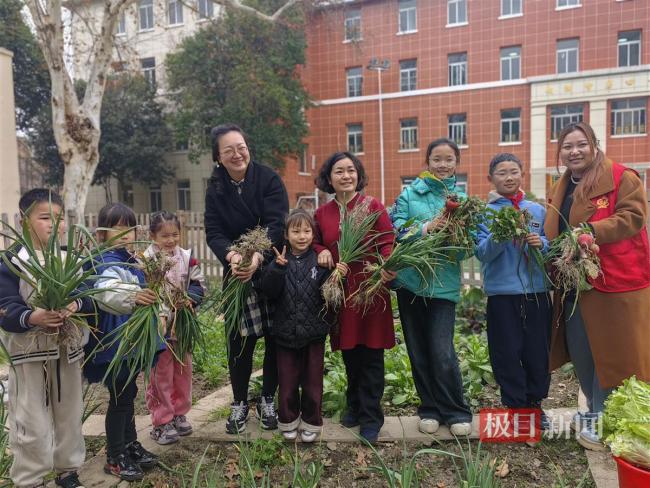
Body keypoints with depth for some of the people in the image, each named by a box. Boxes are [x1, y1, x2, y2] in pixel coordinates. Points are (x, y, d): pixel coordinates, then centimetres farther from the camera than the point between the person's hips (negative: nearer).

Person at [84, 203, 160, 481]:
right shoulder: (109, 264, -19)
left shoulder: (132, 261, 9)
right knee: (120, 398, 1)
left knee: (128, 395, 19)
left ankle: (131, 445, 33)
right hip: (115, 342, -9)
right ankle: (115, 458, 16)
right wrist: (131, 298, -56)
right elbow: (105, 294, -41)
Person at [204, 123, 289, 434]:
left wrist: (258, 257, -34)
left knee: (275, 338, 5)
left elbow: (276, 225, -18)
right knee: (240, 339, 2)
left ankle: (268, 399, 24)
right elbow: (213, 232, -7)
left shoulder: (269, 179, -8)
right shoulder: (216, 188, 1)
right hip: (237, 272, 2)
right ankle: (239, 402, 20)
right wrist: (231, 255, -28)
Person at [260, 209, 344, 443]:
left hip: (314, 333, 0)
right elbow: (269, 292, -14)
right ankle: (289, 421, 33)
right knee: (287, 381, 14)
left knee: (313, 381, 12)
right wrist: (278, 268, -28)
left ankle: (311, 423, 30)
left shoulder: (320, 261, -4)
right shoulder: (280, 262, -3)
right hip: (286, 333, 1)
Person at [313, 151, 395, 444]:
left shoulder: (373, 206, -1)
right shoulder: (322, 214, 8)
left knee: (371, 354, 2)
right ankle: (354, 406, 34)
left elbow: (387, 242, -7)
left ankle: (370, 417, 14)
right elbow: (314, 242, 19)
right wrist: (321, 251, -4)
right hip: (340, 291, 3)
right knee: (349, 354, 14)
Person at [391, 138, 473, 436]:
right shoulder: (409, 194, 4)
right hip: (411, 280, 1)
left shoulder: (462, 198, 5)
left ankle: (456, 412, 13)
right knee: (419, 351, 10)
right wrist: (426, 228, -19)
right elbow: (396, 232, -6)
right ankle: (430, 409, 28)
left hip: (444, 284, -1)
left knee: (442, 353, -8)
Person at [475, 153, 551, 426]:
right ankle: (516, 404, 20)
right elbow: (482, 252, -9)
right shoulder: (486, 212, 0)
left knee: (537, 351, 9)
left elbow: (552, 245, 12)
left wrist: (541, 243, -9)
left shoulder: (537, 210, 8)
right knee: (508, 352, 4)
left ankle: (535, 402, 27)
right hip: (502, 293, -2)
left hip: (537, 290, 3)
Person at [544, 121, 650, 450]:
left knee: (612, 352, 2)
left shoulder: (622, 178, -5)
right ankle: (597, 411, 31)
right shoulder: (559, 189, 16)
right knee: (579, 352, 13)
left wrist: (590, 231, -26)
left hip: (615, 280, -7)